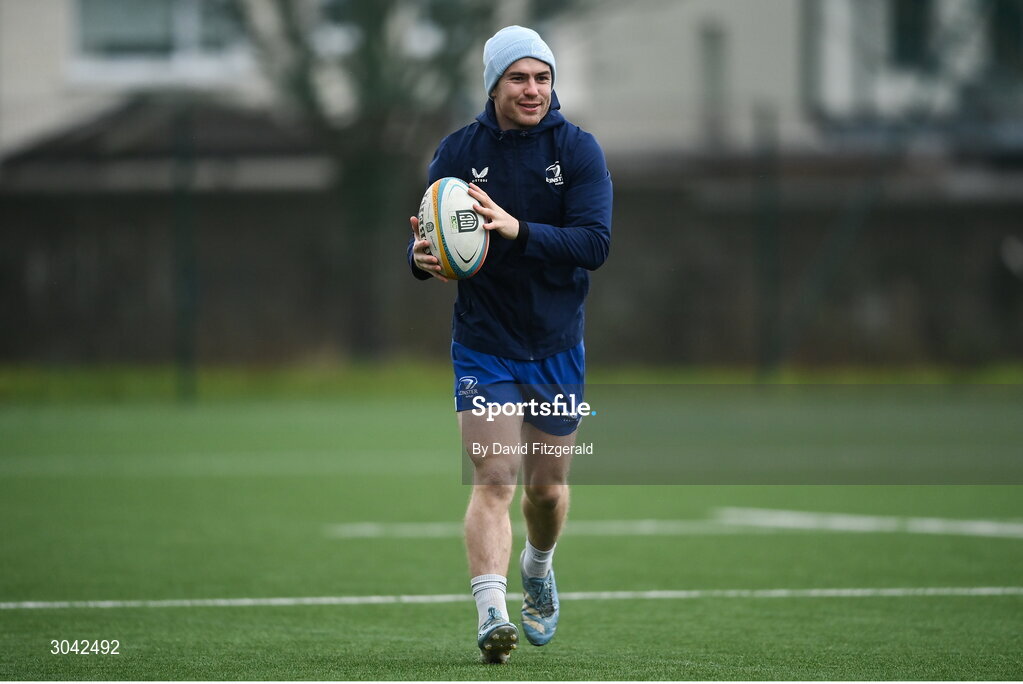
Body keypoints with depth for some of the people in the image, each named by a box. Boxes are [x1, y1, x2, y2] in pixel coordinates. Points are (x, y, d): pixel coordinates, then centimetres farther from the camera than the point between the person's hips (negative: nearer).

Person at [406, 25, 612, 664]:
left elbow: (595, 243, -17)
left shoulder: (578, 150, -6)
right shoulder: (458, 151, -3)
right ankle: (491, 613, -22)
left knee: (548, 486, 13)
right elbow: (427, 238, 1)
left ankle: (538, 568, 44)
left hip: (557, 345, 1)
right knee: (493, 480, -15)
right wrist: (422, 258, -24)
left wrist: (517, 230, -32)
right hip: (483, 343, -1)